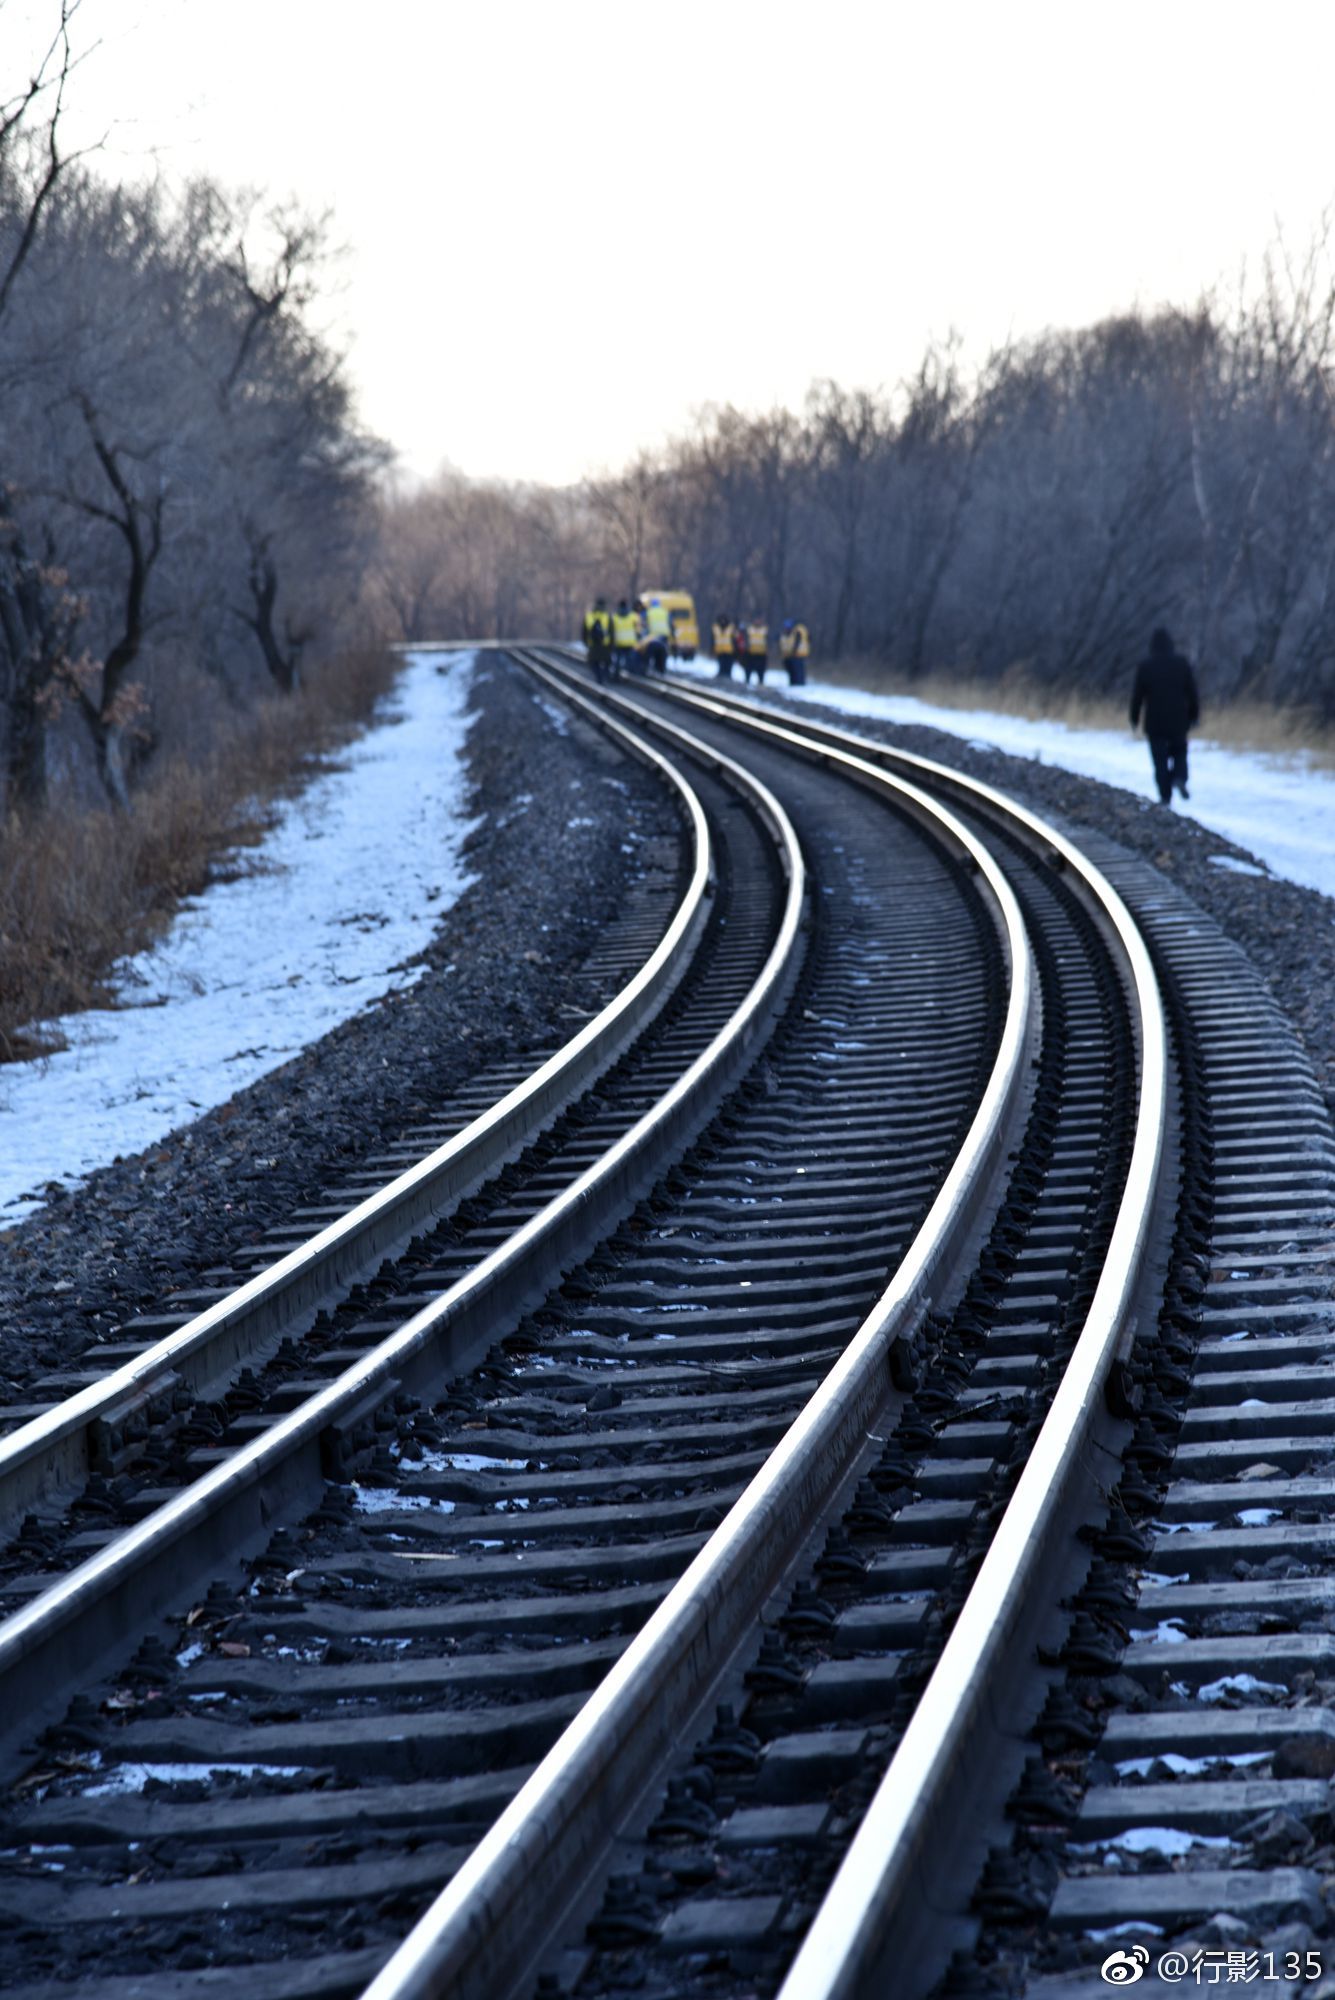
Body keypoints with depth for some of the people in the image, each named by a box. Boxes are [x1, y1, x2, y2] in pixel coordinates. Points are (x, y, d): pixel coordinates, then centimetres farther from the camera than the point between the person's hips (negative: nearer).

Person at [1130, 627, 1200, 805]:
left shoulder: (1145, 665, -6)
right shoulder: (1182, 663, -1)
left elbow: (1137, 695, -3)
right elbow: (1192, 692, 2)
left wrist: (1135, 718, 7)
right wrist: (1194, 715, 12)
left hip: (1155, 721, -2)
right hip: (1178, 720, 2)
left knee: (1160, 759, 3)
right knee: (1179, 750, 20)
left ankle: (1165, 796, -1)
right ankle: (1180, 778, -8)